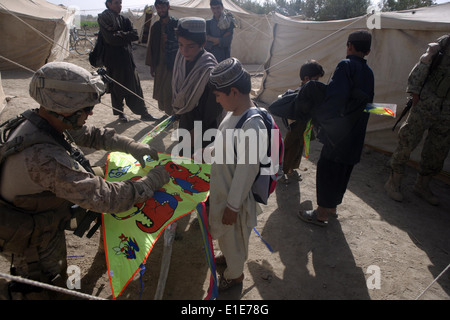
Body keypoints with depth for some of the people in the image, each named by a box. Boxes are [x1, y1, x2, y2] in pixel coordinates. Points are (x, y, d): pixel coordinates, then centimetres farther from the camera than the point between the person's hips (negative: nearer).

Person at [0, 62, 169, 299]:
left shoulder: (35, 120, -15)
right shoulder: (43, 157, -43)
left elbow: (91, 135, 0)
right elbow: (104, 198, -42)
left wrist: (132, 146, -9)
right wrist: (153, 181, -30)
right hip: (34, 242, -7)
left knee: (57, 272, 32)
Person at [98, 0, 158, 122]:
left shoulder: (124, 19, 14)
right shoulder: (104, 18, -4)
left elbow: (135, 35, 0)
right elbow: (111, 38, -16)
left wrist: (120, 35, -12)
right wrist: (127, 35, -7)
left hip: (127, 58, 5)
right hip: (113, 59, -5)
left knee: (135, 86, 4)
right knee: (117, 88, 5)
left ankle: (143, 113, 8)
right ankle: (120, 113, 19)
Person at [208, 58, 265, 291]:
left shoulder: (251, 126, -32)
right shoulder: (235, 112, -4)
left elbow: (247, 171, -28)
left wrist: (232, 206, -20)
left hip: (234, 196, -8)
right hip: (221, 188, 8)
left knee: (231, 236, 17)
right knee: (224, 234, 30)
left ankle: (235, 274, 44)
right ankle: (228, 256, 58)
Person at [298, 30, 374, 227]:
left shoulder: (346, 65, -13)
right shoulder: (368, 72, 12)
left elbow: (335, 98, -24)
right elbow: (366, 102, 15)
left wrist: (316, 117, -12)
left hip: (339, 133, -8)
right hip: (356, 135, 8)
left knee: (327, 169, 1)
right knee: (342, 171, 18)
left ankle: (321, 214, 11)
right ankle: (332, 207, 33)